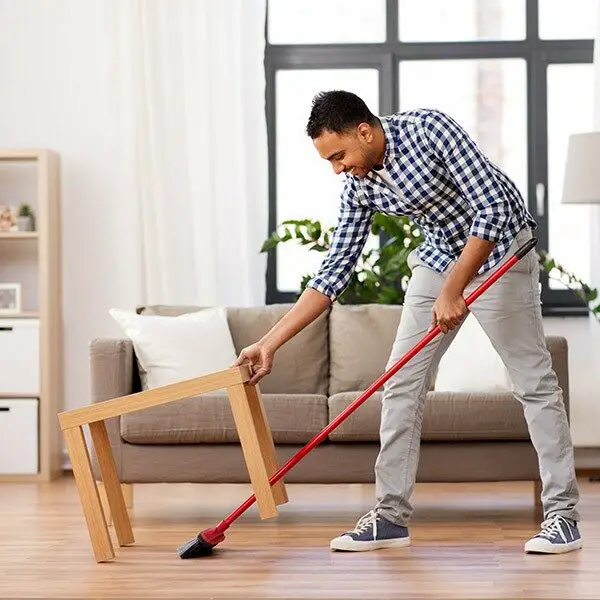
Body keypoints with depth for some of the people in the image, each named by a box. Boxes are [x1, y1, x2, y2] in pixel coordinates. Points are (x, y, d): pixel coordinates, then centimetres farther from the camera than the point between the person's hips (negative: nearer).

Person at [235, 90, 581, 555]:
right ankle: (391, 515, 5)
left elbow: (492, 208, -27)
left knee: (534, 381, -5)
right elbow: (335, 271, -3)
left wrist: (453, 291, -29)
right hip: (438, 258, 6)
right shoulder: (359, 186, -7)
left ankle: (563, 515, 2)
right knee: (402, 383, -1)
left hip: (497, 251, -6)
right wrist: (271, 342, -7)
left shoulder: (429, 129, -26)